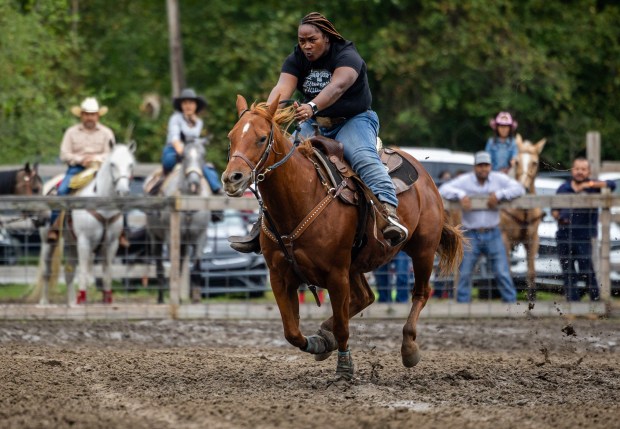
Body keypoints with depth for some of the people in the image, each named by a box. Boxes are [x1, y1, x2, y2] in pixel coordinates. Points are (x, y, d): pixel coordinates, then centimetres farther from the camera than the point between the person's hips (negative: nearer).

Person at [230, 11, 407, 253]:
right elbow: (282, 89, -18)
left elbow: (337, 86, -37)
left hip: (353, 121, -6)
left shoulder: (347, 56, -16)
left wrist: (312, 107, -56)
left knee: (364, 158, -33)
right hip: (315, 125, 6)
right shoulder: (296, 61, 0)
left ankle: (389, 211, -51)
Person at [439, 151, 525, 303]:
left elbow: (519, 189, -7)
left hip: (493, 235, 0)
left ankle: (511, 303, 4)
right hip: (471, 235, 0)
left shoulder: (499, 179, 1)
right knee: (464, 274, 3)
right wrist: (460, 195, -24)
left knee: (503, 273, -1)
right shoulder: (465, 180, -3)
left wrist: (499, 195, -19)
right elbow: (443, 190, -8)